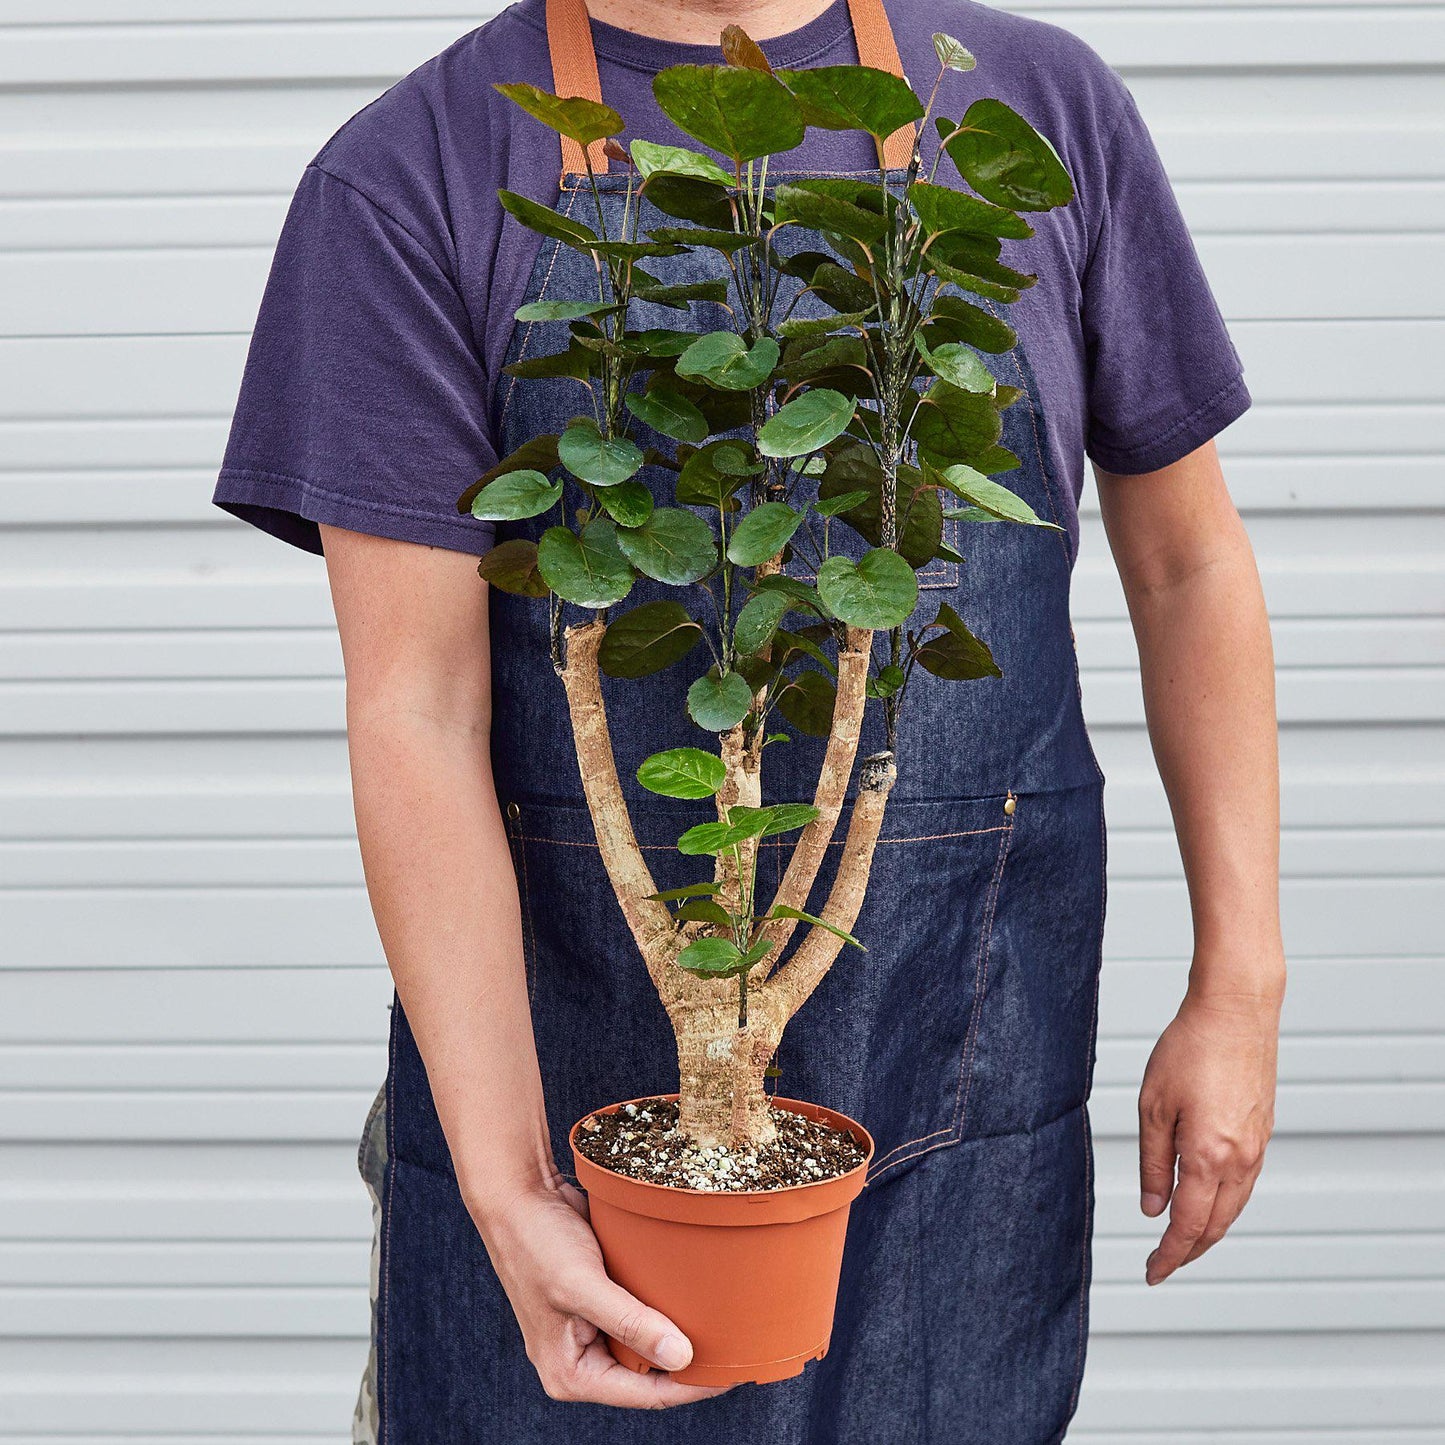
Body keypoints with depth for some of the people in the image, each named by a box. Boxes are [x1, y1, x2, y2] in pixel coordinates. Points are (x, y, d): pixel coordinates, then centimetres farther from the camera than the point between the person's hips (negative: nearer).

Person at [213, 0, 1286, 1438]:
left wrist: (1238, 989, 5)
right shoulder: (407, 174, -4)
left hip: (962, 1092, 2)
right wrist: (506, 1187, -18)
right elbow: (416, 718, -11)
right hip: (549, 1079, -1)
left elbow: (1188, 561, 10)